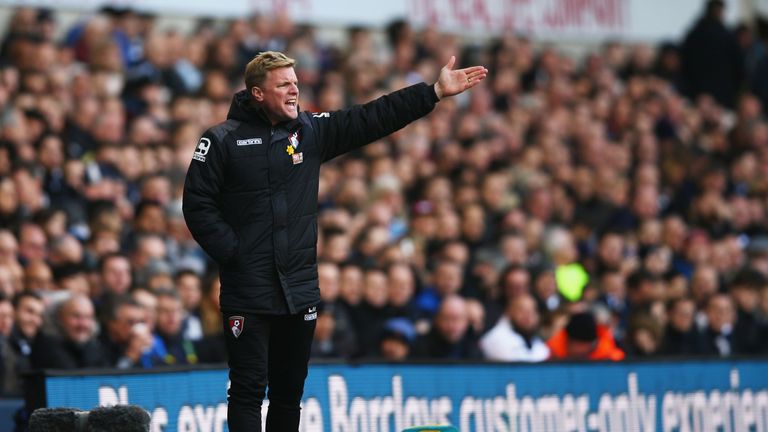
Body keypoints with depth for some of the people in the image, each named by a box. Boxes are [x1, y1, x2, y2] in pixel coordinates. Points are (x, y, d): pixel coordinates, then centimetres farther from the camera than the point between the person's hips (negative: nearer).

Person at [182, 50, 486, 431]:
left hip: (300, 291, 5)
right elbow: (197, 203, -6)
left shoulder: (312, 131, 7)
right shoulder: (223, 141, -5)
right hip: (247, 295, -5)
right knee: (249, 391, -3)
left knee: (289, 392, 11)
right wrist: (230, 251, -12)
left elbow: (374, 119, 3)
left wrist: (434, 92, -3)